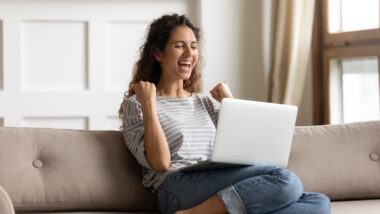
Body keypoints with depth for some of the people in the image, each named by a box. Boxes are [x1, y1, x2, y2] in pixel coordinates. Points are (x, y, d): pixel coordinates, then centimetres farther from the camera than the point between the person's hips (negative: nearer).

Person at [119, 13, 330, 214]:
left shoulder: (206, 102, 27)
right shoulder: (136, 105, 11)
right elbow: (160, 163, -6)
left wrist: (229, 102, 18)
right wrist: (148, 104, -3)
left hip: (219, 195, 6)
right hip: (180, 191, -6)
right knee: (284, 181, -29)